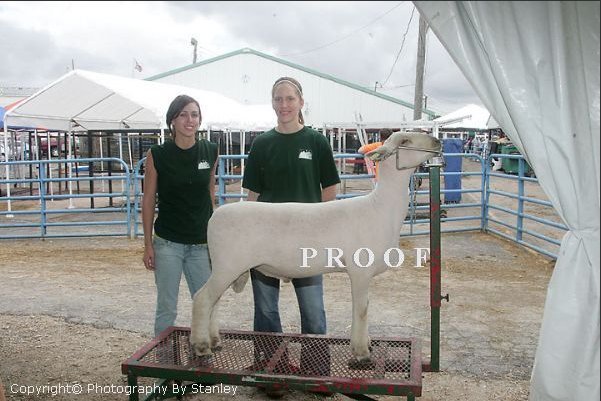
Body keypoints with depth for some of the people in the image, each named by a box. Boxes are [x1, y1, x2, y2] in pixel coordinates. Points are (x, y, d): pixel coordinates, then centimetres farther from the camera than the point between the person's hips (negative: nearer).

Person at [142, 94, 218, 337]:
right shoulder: (157, 155, -7)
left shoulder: (210, 152, 0)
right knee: (167, 309, 6)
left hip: (201, 244, 3)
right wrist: (148, 245, -2)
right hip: (167, 243, -2)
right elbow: (148, 200, -1)